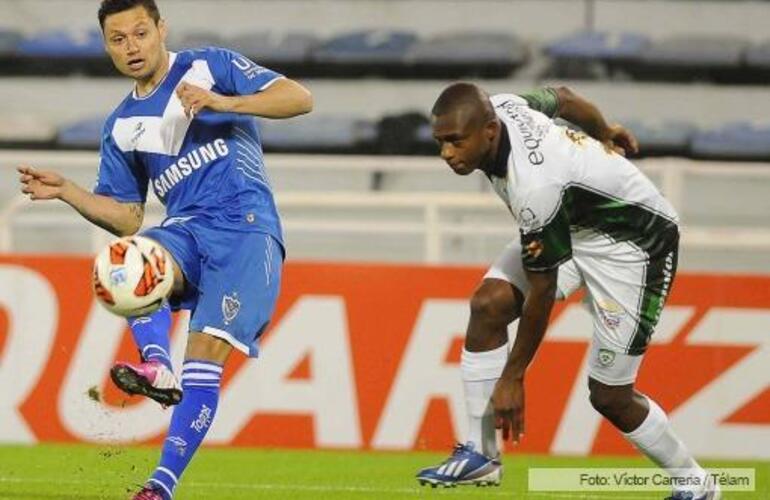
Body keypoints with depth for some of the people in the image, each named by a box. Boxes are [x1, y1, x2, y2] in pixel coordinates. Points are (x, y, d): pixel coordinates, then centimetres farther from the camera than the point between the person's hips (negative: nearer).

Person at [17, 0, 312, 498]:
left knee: (206, 353, -18)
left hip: (247, 228, -5)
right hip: (187, 231, 5)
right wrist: (66, 192, 4)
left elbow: (299, 98, -5)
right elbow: (126, 218, 20)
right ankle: (158, 367, -46)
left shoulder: (209, 66, 4)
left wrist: (223, 102, -18)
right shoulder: (122, 126, 18)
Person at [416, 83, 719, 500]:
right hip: (572, 226, 9)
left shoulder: (535, 187, -39)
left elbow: (541, 293, -28)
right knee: (488, 304, -9)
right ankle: (480, 456, -1)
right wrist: (604, 135, 29)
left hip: (633, 244, -9)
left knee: (609, 396, -7)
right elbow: (563, 98, 7)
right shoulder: (496, 107, -16)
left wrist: (513, 379, -18)